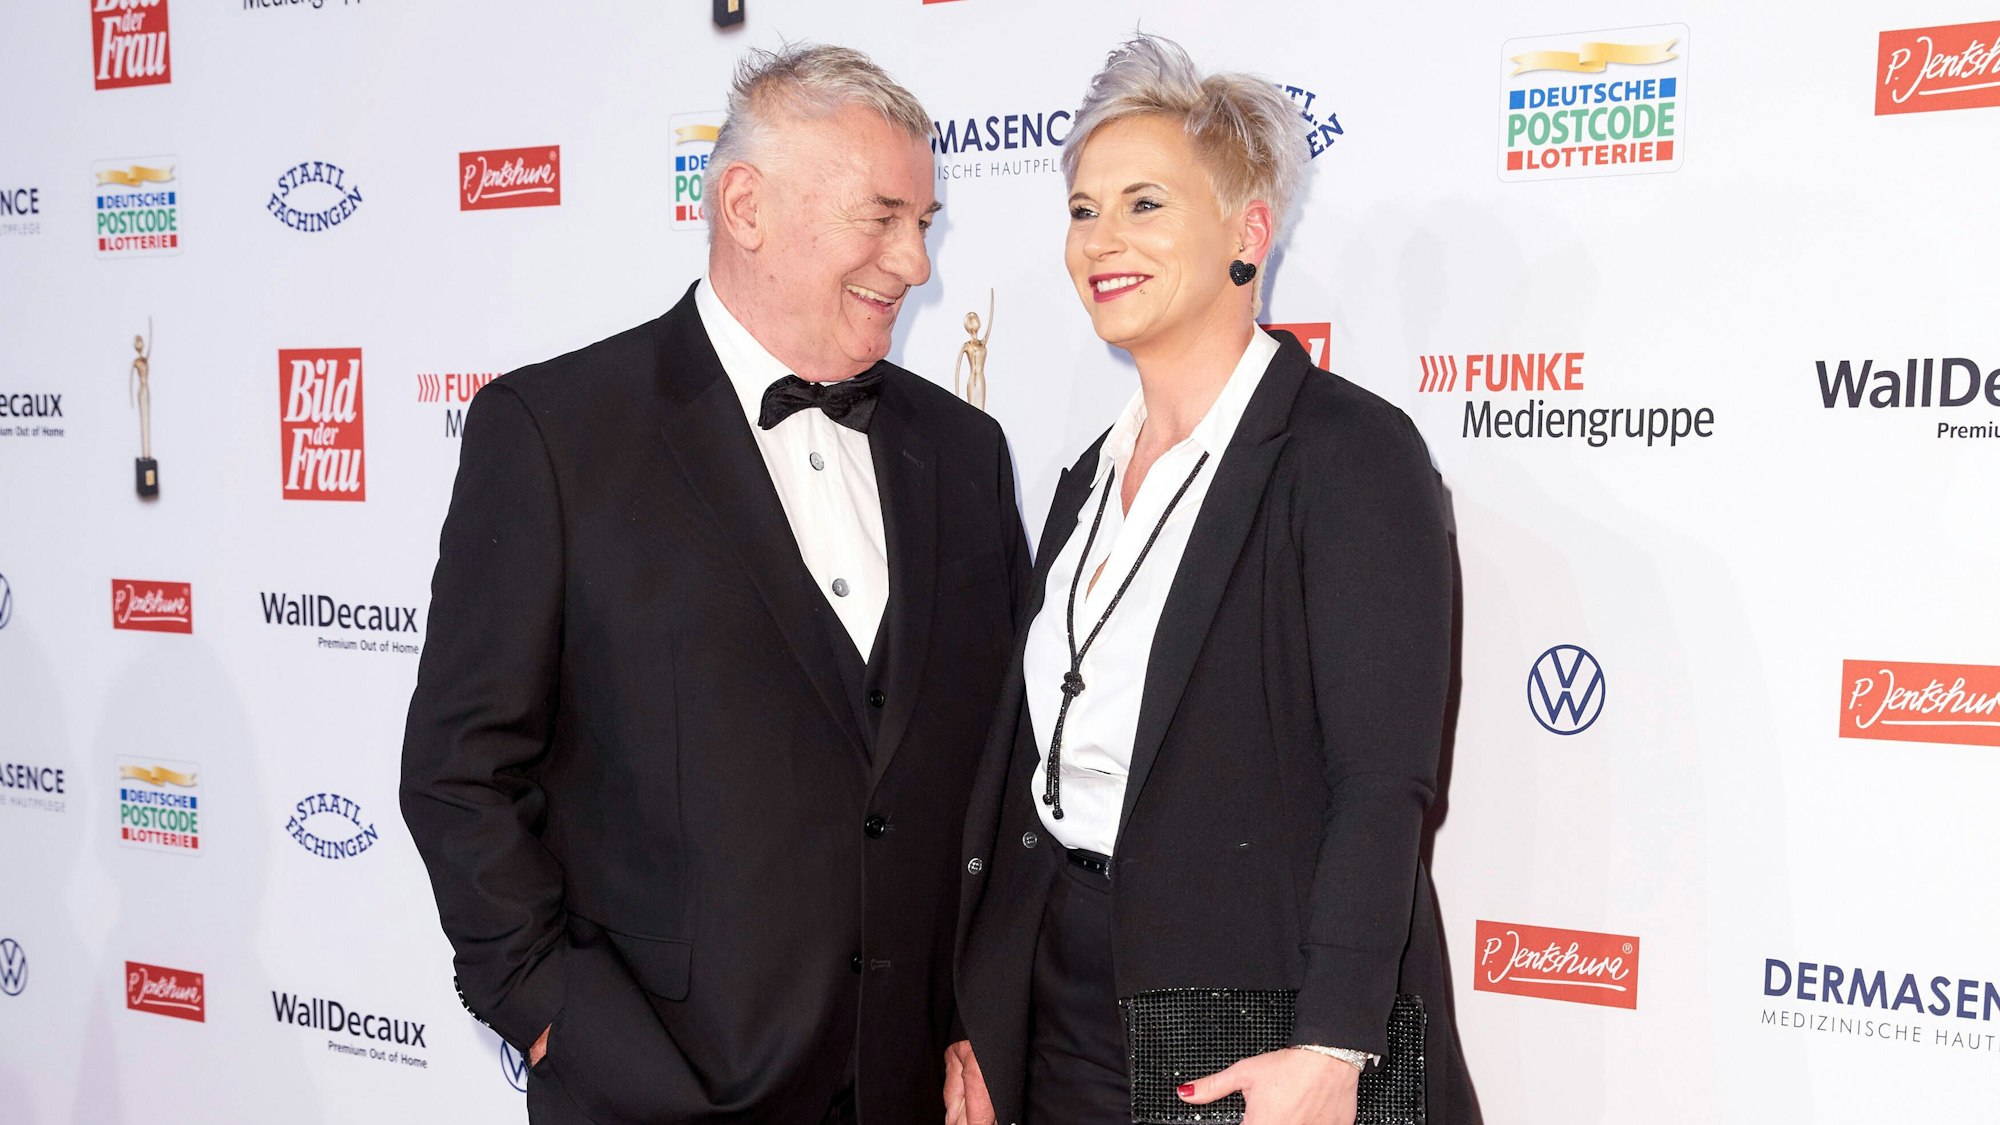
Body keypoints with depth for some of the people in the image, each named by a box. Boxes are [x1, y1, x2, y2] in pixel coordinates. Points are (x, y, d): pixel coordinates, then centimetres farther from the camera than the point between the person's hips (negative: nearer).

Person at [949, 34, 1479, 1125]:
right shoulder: (1090, 475, 10)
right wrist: (976, 1026, 9)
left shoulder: (1352, 450, -12)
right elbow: (1032, 760, 10)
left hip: (1257, 1031, -6)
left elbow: (1383, 784, -17)